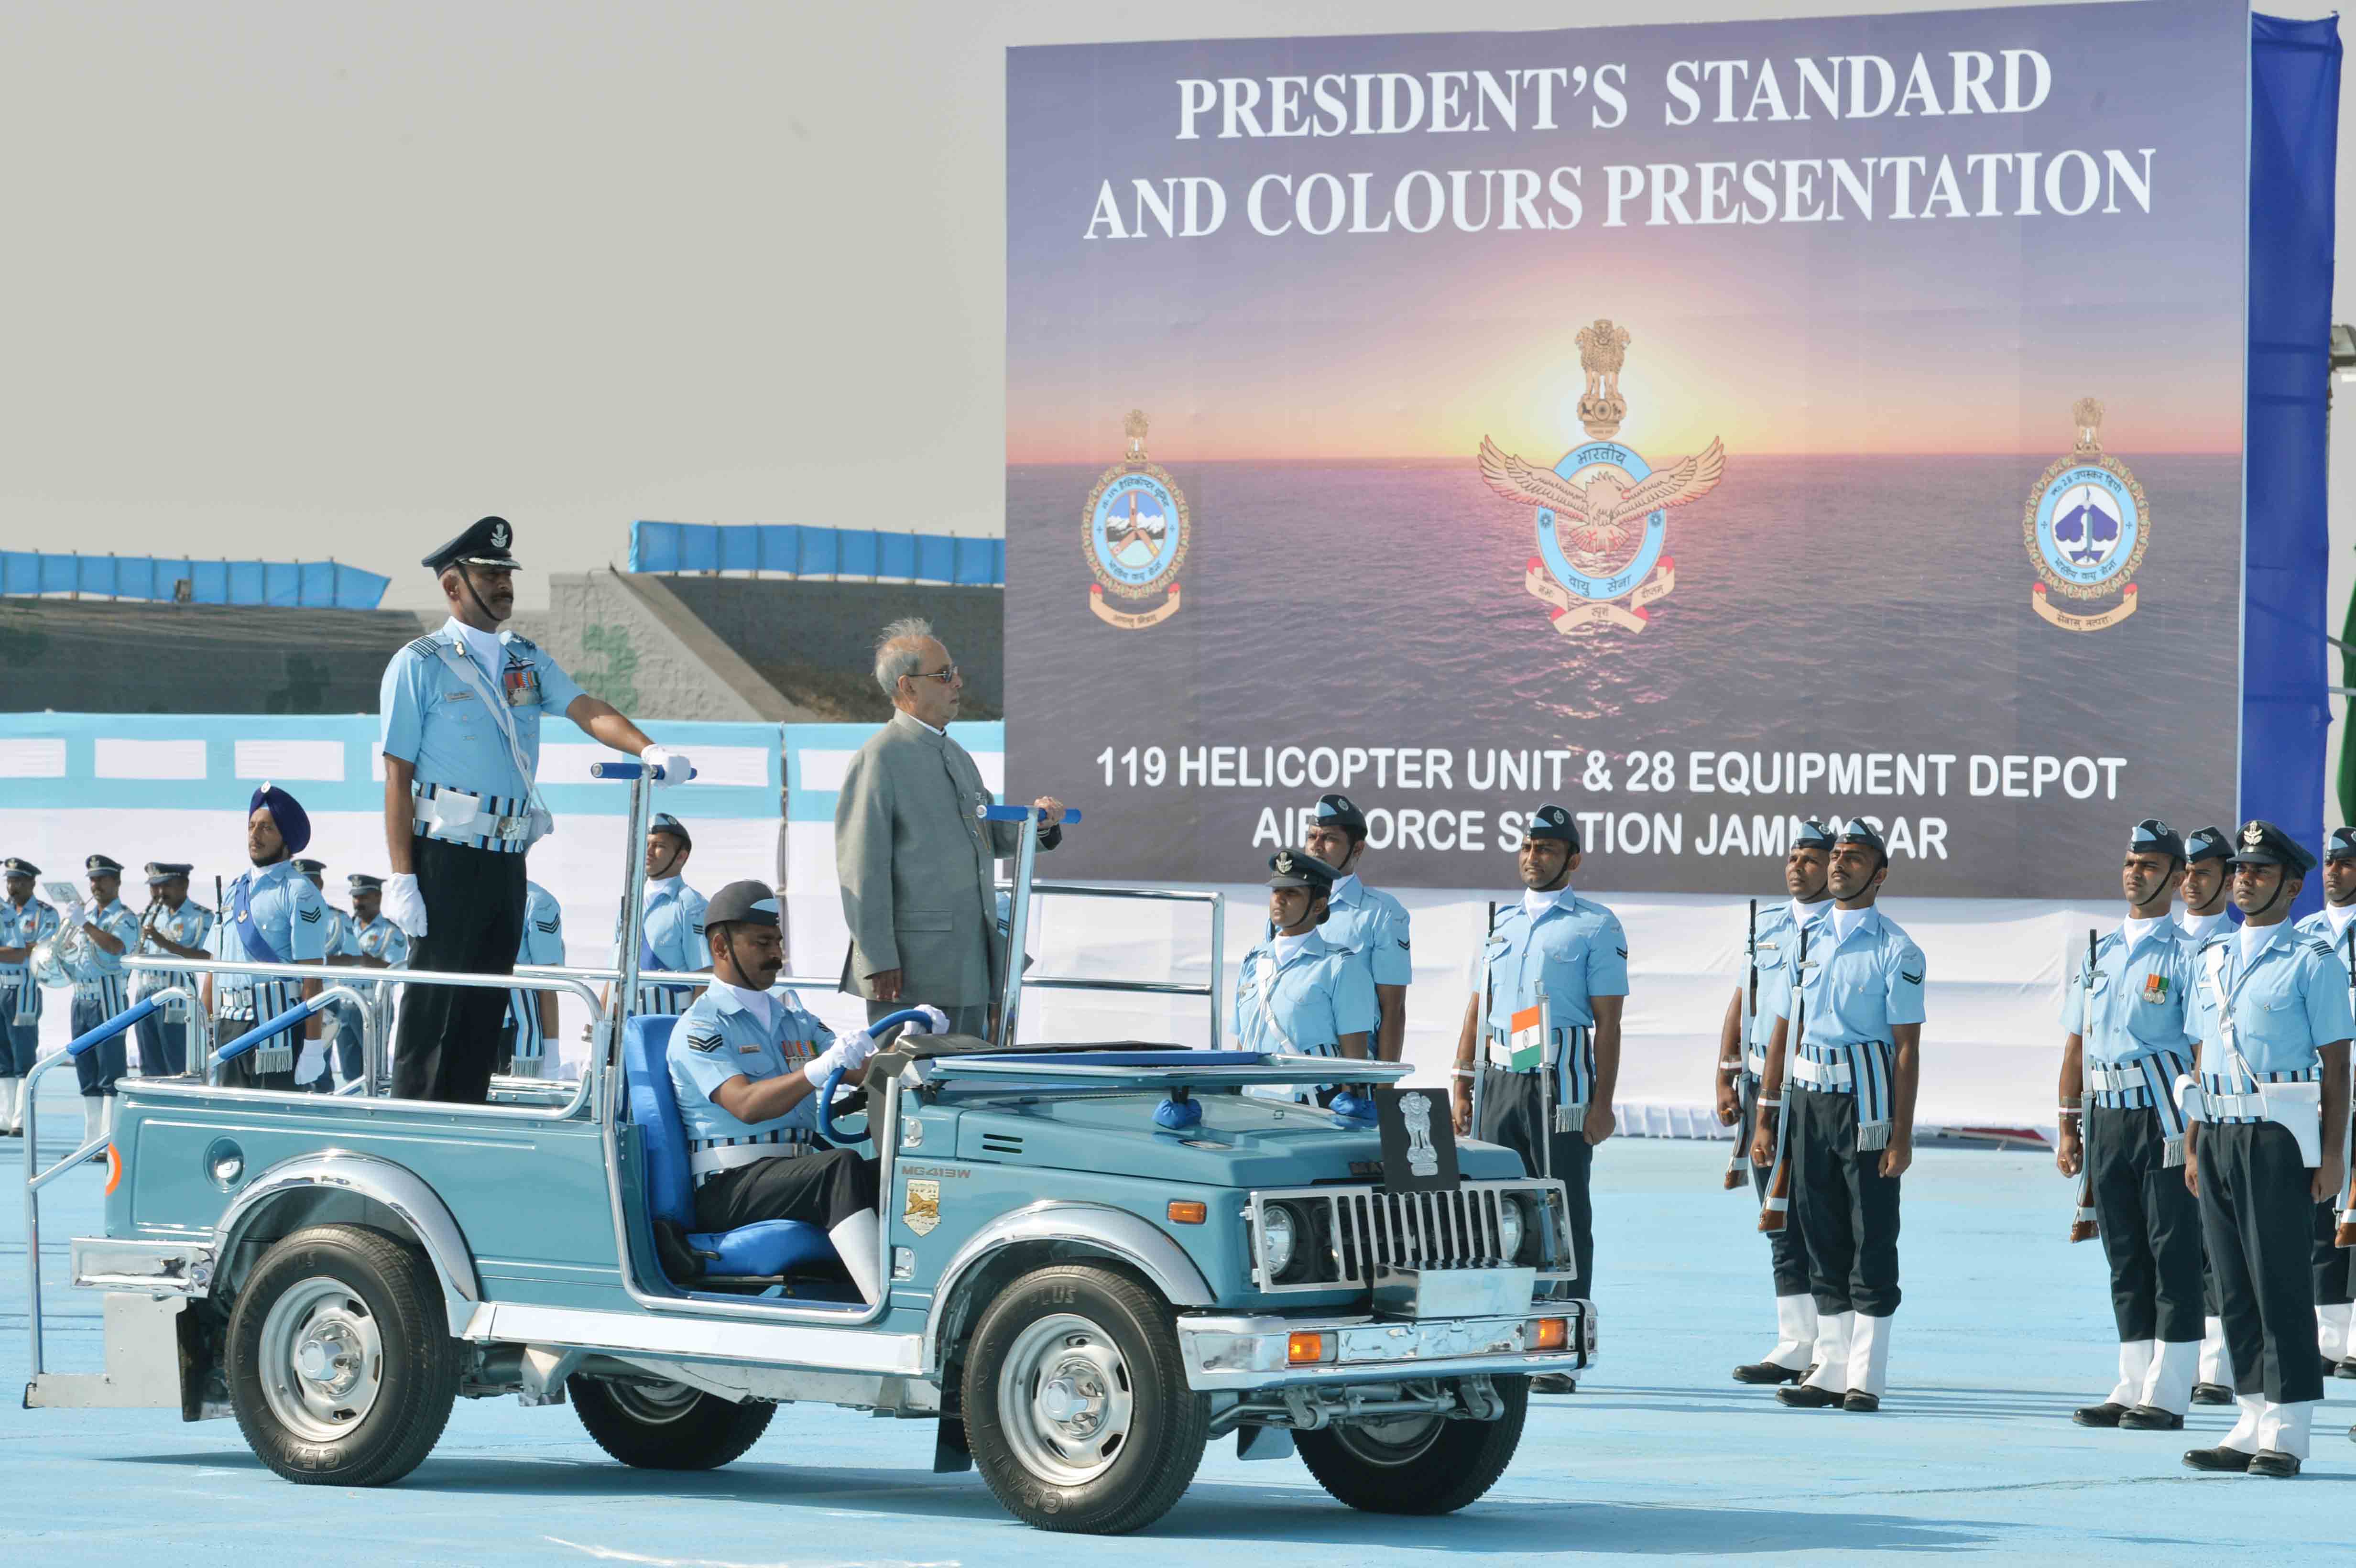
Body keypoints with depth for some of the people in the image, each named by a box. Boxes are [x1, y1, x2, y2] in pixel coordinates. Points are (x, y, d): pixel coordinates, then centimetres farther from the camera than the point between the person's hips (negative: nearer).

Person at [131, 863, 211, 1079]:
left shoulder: (201, 917, -3)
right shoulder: (153, 914, 18)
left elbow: (204, 957, -16)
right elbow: (136, 954, 23)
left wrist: (162, 941, -21)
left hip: (176, 999, -7)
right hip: (145, 994, 7)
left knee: (179, 1068, -9)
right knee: (150, 1068, 9)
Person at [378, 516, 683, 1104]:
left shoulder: (527, 660, 16)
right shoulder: (420, 665, -2)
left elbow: (586, 709, 2)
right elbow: (397, 775, -5)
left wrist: (649, 750, -19)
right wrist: (401, 877, -13)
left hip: (507, 860, 6)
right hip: (446, 857, -6)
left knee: (487, 1002, 8)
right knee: (434, 1001, -7)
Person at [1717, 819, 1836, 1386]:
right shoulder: (1766, 925, 15)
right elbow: (1743, 1000, 18)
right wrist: (1727, 1078, 9)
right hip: (1762, 1084, 6)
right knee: (1780, 1220, 8)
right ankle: (1796, 1347, 13)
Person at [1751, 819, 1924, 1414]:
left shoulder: (1896, 951, -3)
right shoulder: (1807, 940, 13)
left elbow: (1907, 1049, -7)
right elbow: (1783, 1034, 15)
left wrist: (1901, 1135, -13)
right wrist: (1765, 1119, 10)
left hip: (1867, 1101, -6)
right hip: (1808, 1098, 6)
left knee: (1872, 1240, -2)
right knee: (1821, 1239, 9)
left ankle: (1866, 1376, 2)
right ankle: (1830, 1369, 16)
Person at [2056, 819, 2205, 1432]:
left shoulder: (2186, 955, -4)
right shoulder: (2098, 955, 14)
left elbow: (2203, 1048, -9)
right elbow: (2075, 1048, 17)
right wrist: (2068, 1130, 13)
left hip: (2165, 1117, -6)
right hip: (2106, 1121, 6)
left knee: (2173, 1259, -4)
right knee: (2125, 1260, 10)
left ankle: (2166, 1396, -2)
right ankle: (2133, 1387, 15)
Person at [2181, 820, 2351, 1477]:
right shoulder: (2212, 957, 15)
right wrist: (2193, 1144, 15)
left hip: (2280, 1134, -6)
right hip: (2219, 1132, 6)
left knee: (2282, 1282, -6)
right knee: (2234, 1288, 8)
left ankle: (2287, 1434, -3)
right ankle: (2252, 1426, 14)